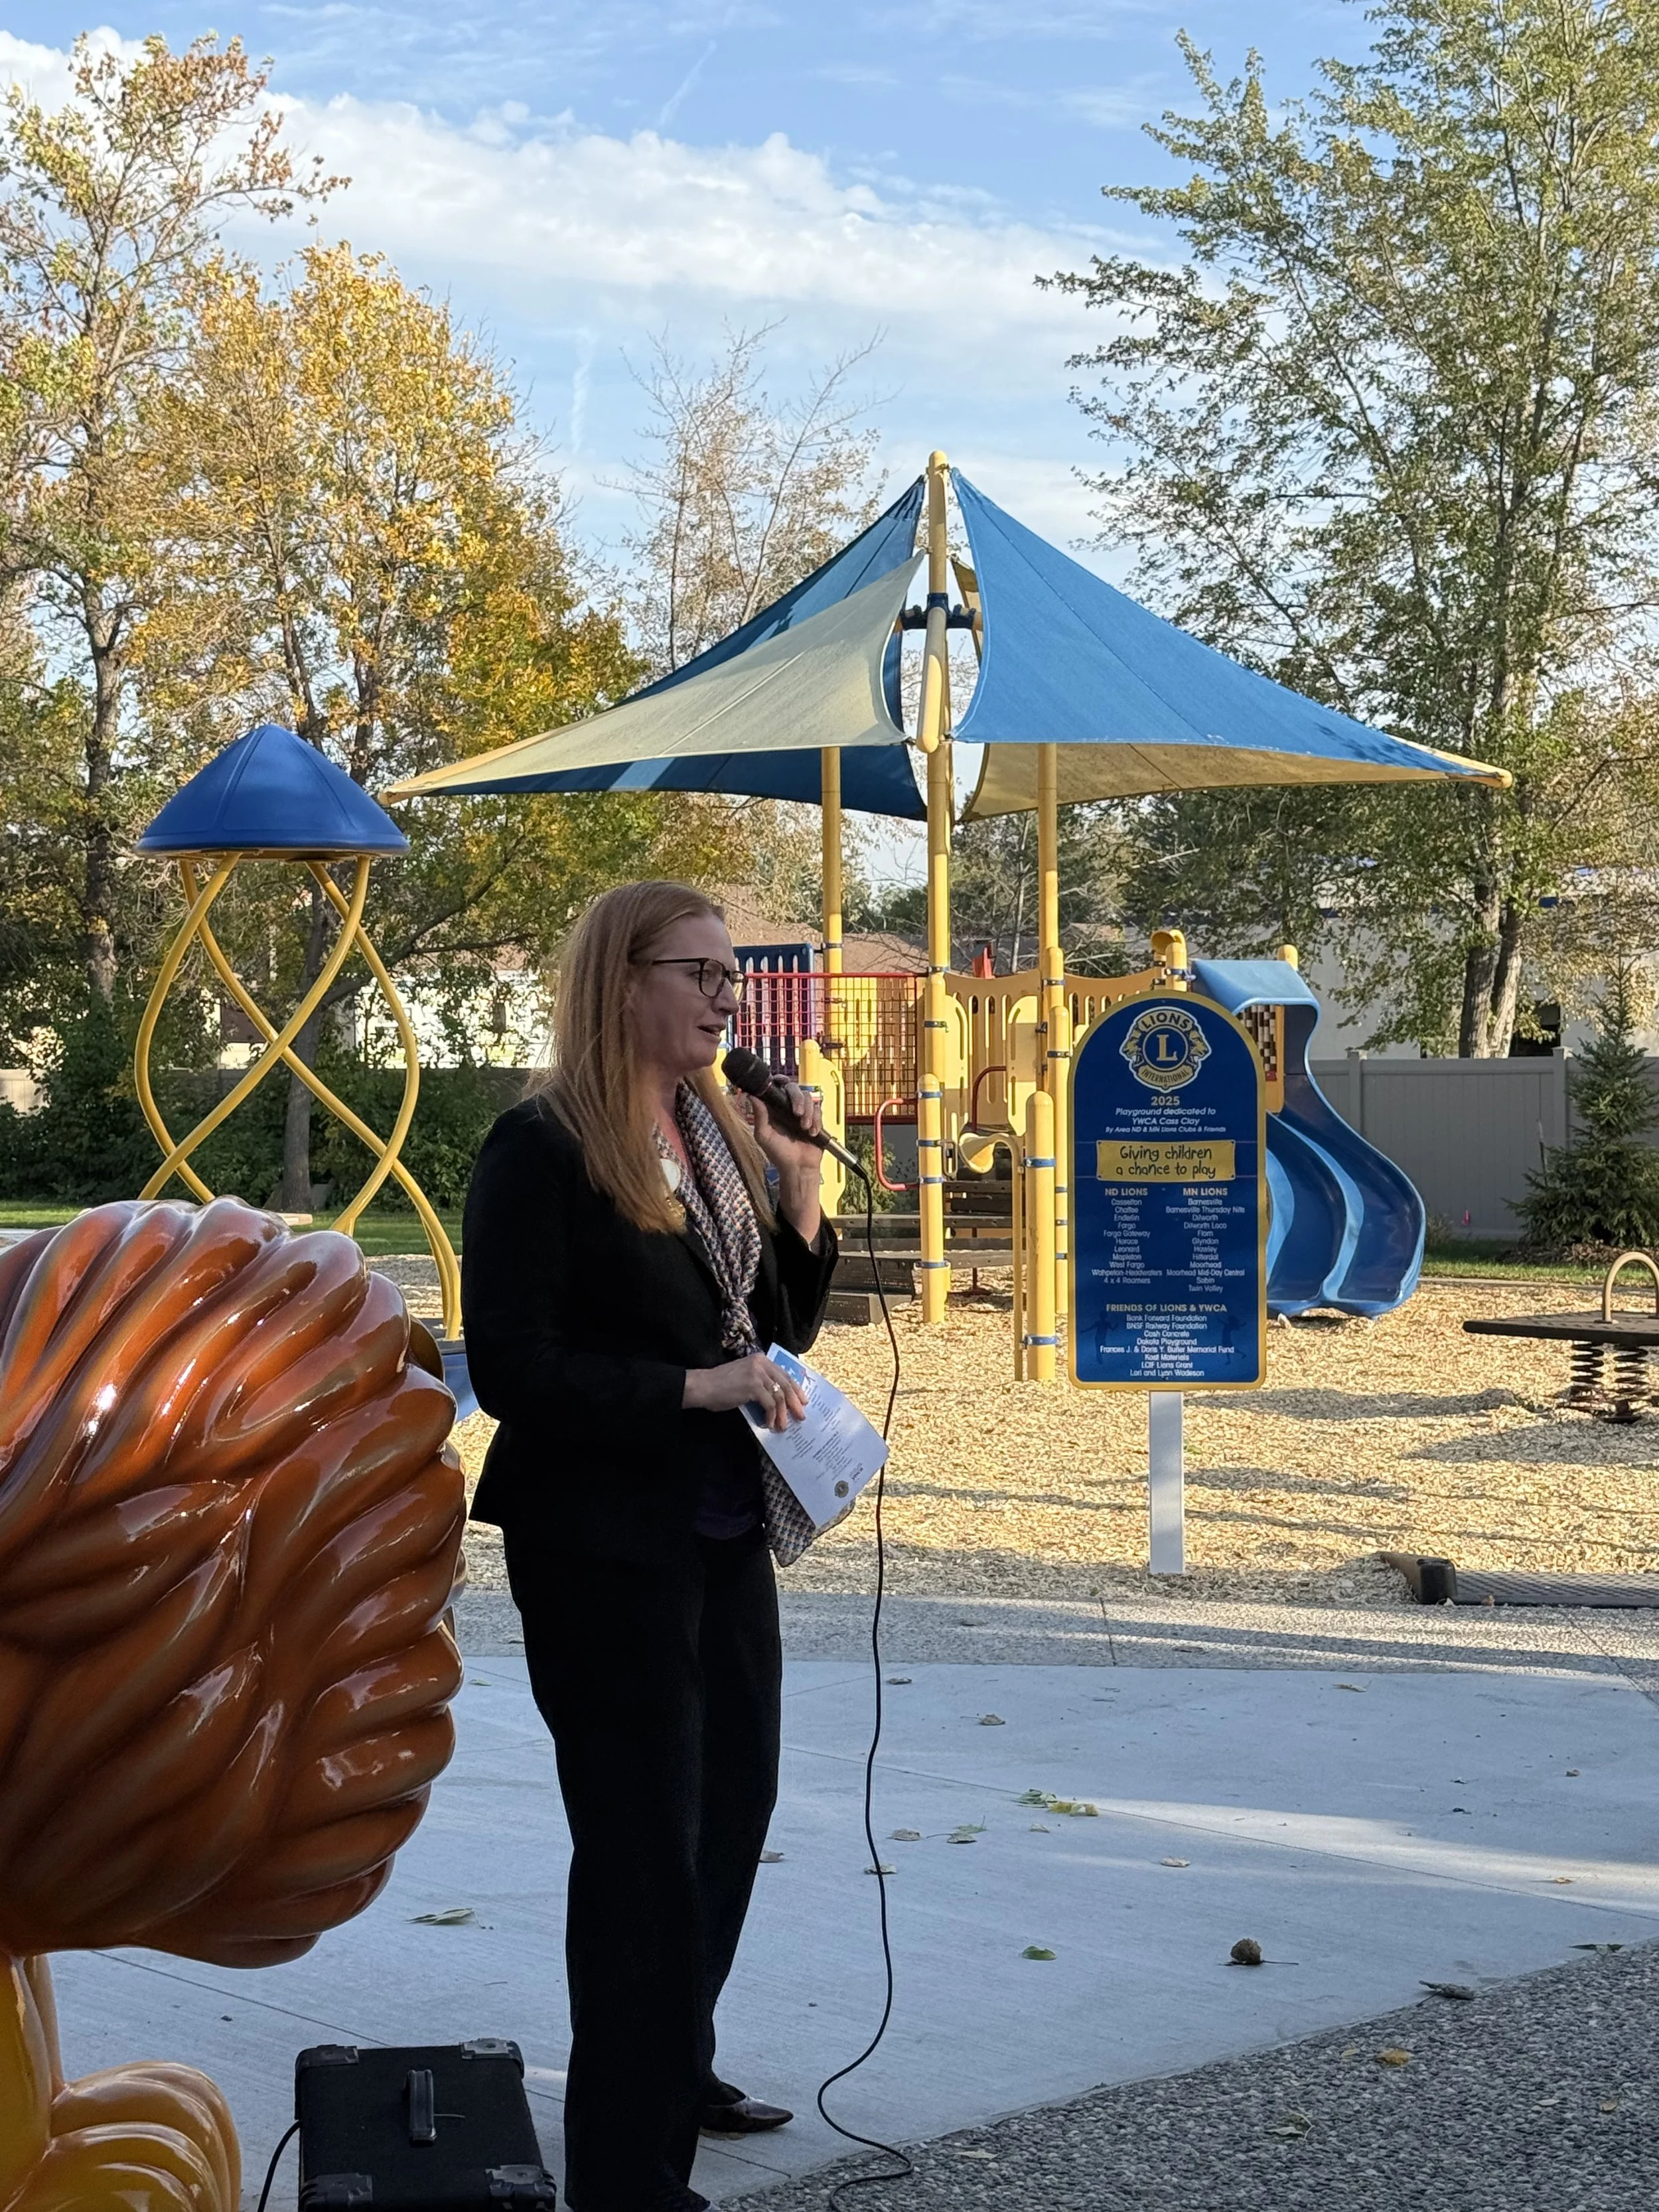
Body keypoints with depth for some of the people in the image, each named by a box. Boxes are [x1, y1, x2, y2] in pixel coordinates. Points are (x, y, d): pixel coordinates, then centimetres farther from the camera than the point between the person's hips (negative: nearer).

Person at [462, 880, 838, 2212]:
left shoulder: (721, 1138, 9)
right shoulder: (543, 1150, -15)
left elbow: (778, 1337, 13)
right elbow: (514, 1369, -19)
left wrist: (802, 1204, -3)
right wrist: (695, 1386, -23)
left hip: (724, 1537, 8)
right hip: (605, 1547, -8)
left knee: (731, 1812, 20)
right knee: (645, 1844, -1)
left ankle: (675, 2068, 41)